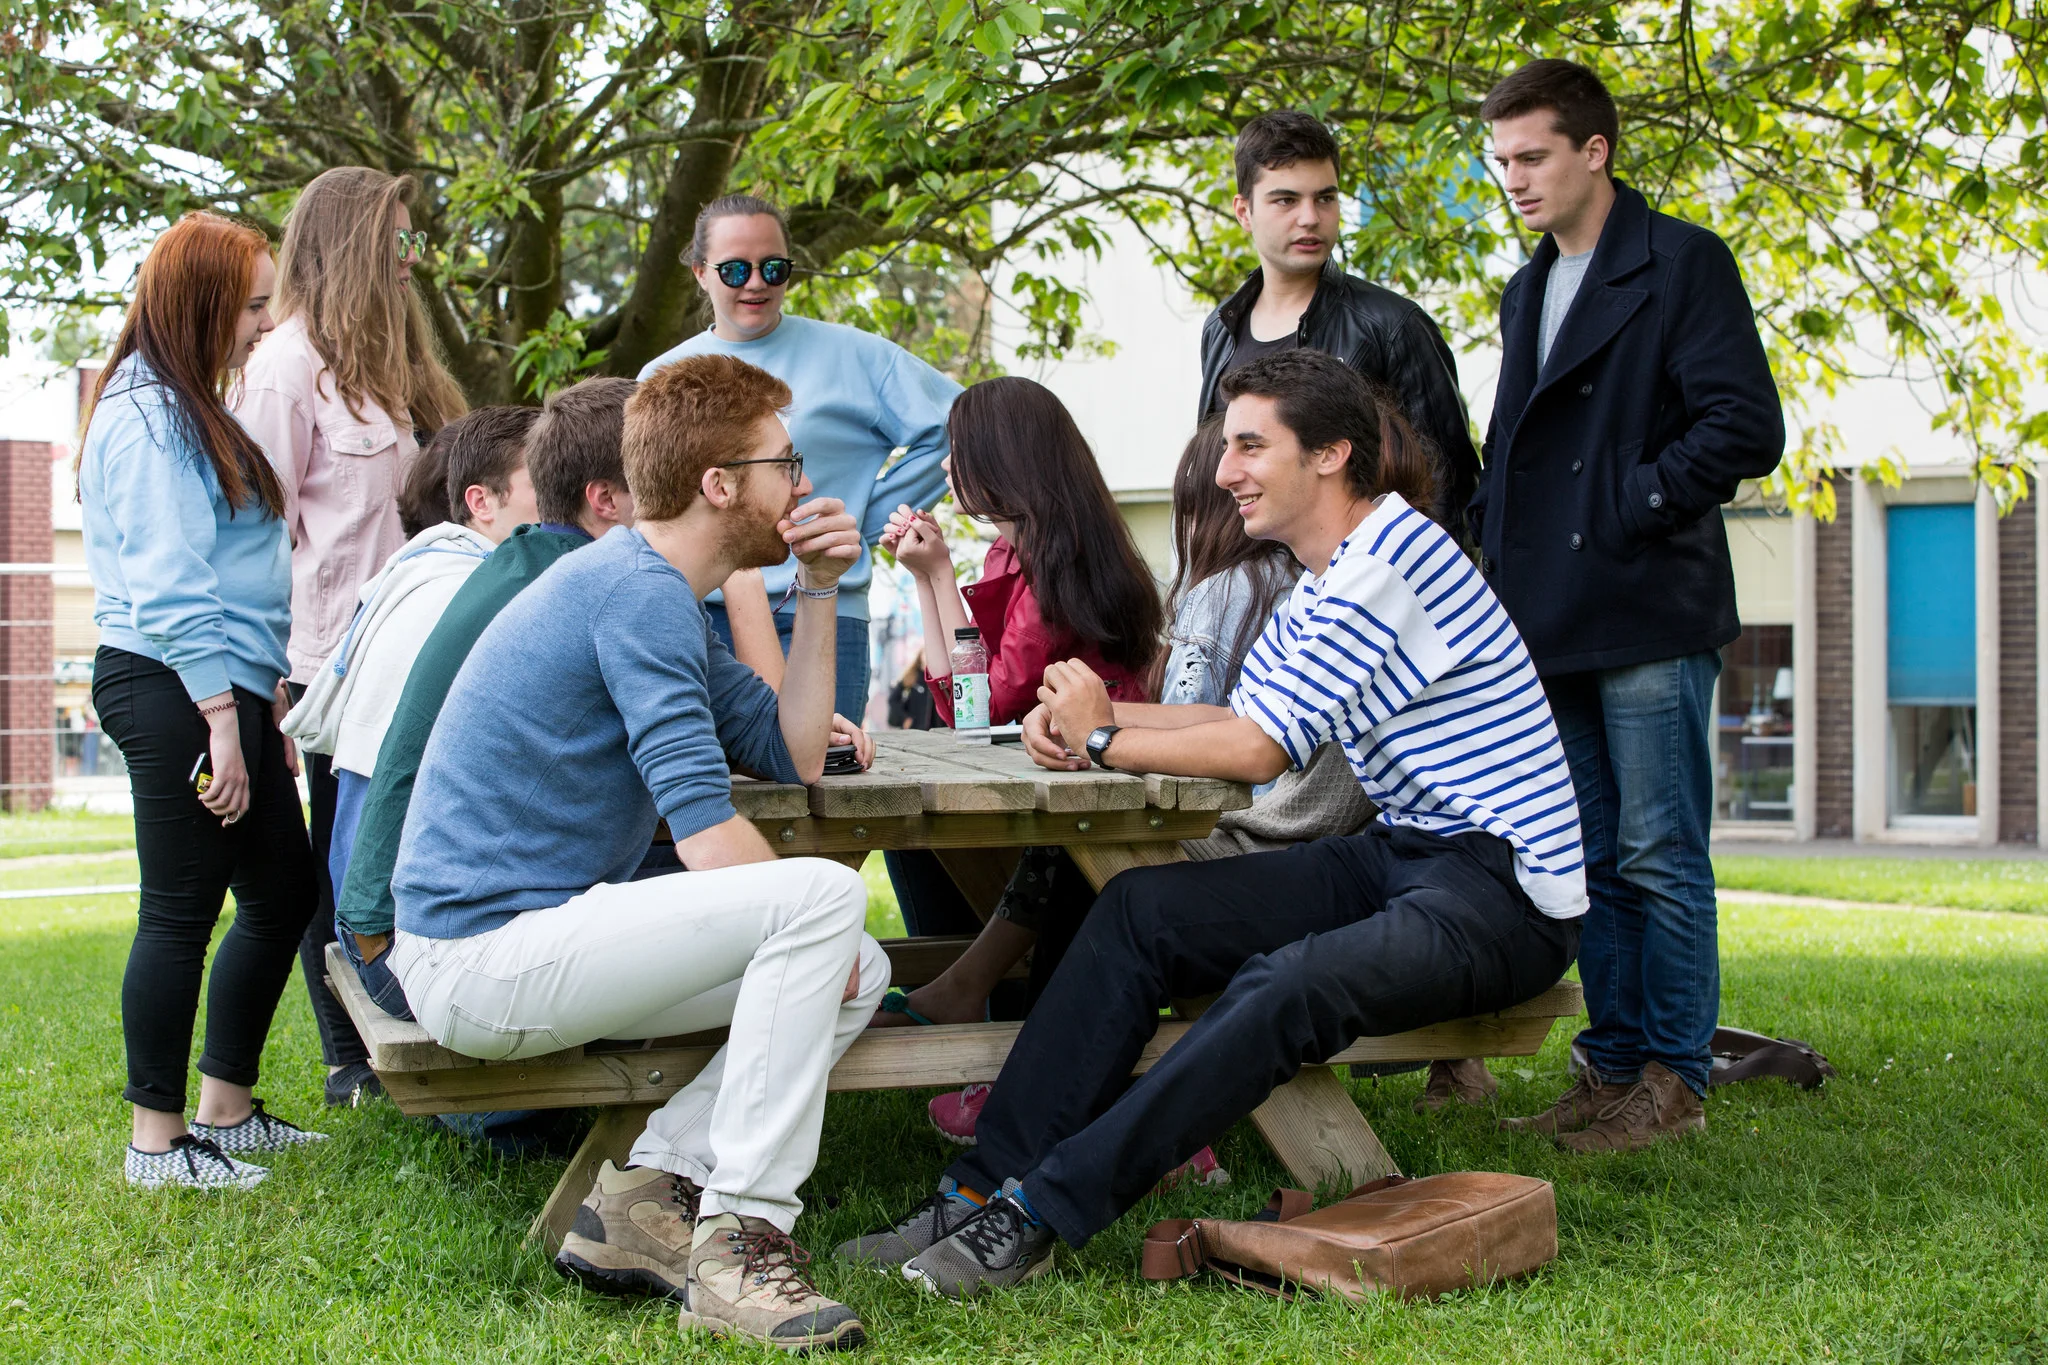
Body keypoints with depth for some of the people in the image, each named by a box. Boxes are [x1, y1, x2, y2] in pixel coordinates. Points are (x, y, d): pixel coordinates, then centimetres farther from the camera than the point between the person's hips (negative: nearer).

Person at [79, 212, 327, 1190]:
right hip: (172, 691, -10)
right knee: (180, 913, -4)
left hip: (227, 689, 10)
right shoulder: (146, 414, -12)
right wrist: (222, 719, -21)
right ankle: (157, 1139, 5)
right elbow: (167, 582, -18)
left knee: (283, 890, 12)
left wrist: (267, 709, 19)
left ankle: (226, 1108, 23)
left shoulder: (193, 410, 20)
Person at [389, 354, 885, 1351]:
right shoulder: (636, 589, -15)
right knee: (824, 897, -23)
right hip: (481, 959, -10)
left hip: (525, 938, 10)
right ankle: (738, 1240, -20)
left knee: (856, 972, 7)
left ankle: (647, 1191, 0)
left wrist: (819, 591, 9)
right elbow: (705, 827, -22)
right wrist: (799, 923, -7)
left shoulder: (654, 593, 17)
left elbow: (793, 755, 15)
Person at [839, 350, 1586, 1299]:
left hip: (1503, 892, -9)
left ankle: (1038, 1217, -30)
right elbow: (1246, 717, 14)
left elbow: (1261, 750, -20)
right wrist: (1098, 717, -3)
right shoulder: (1322, 578, 14)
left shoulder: (1389, 561, -18)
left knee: (1284, 988, -35)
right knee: (1138, 912, -7)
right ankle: (981, 1191, -12)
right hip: (1400, 857, 9)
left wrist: (1106, 739, -7)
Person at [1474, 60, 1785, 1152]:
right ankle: (1614, 1069, 19)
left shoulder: (1683, 264, -4)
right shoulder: (1528, 292, 20)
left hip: (1648, 615, -8)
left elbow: (1747, 428, -12)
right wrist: (1498, 545, 11)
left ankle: (1673, 1080, 5)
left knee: (1658, 857, -3)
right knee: (1587, 859, 11)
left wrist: (1630, 509, -12)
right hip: (1552, 624, 8)